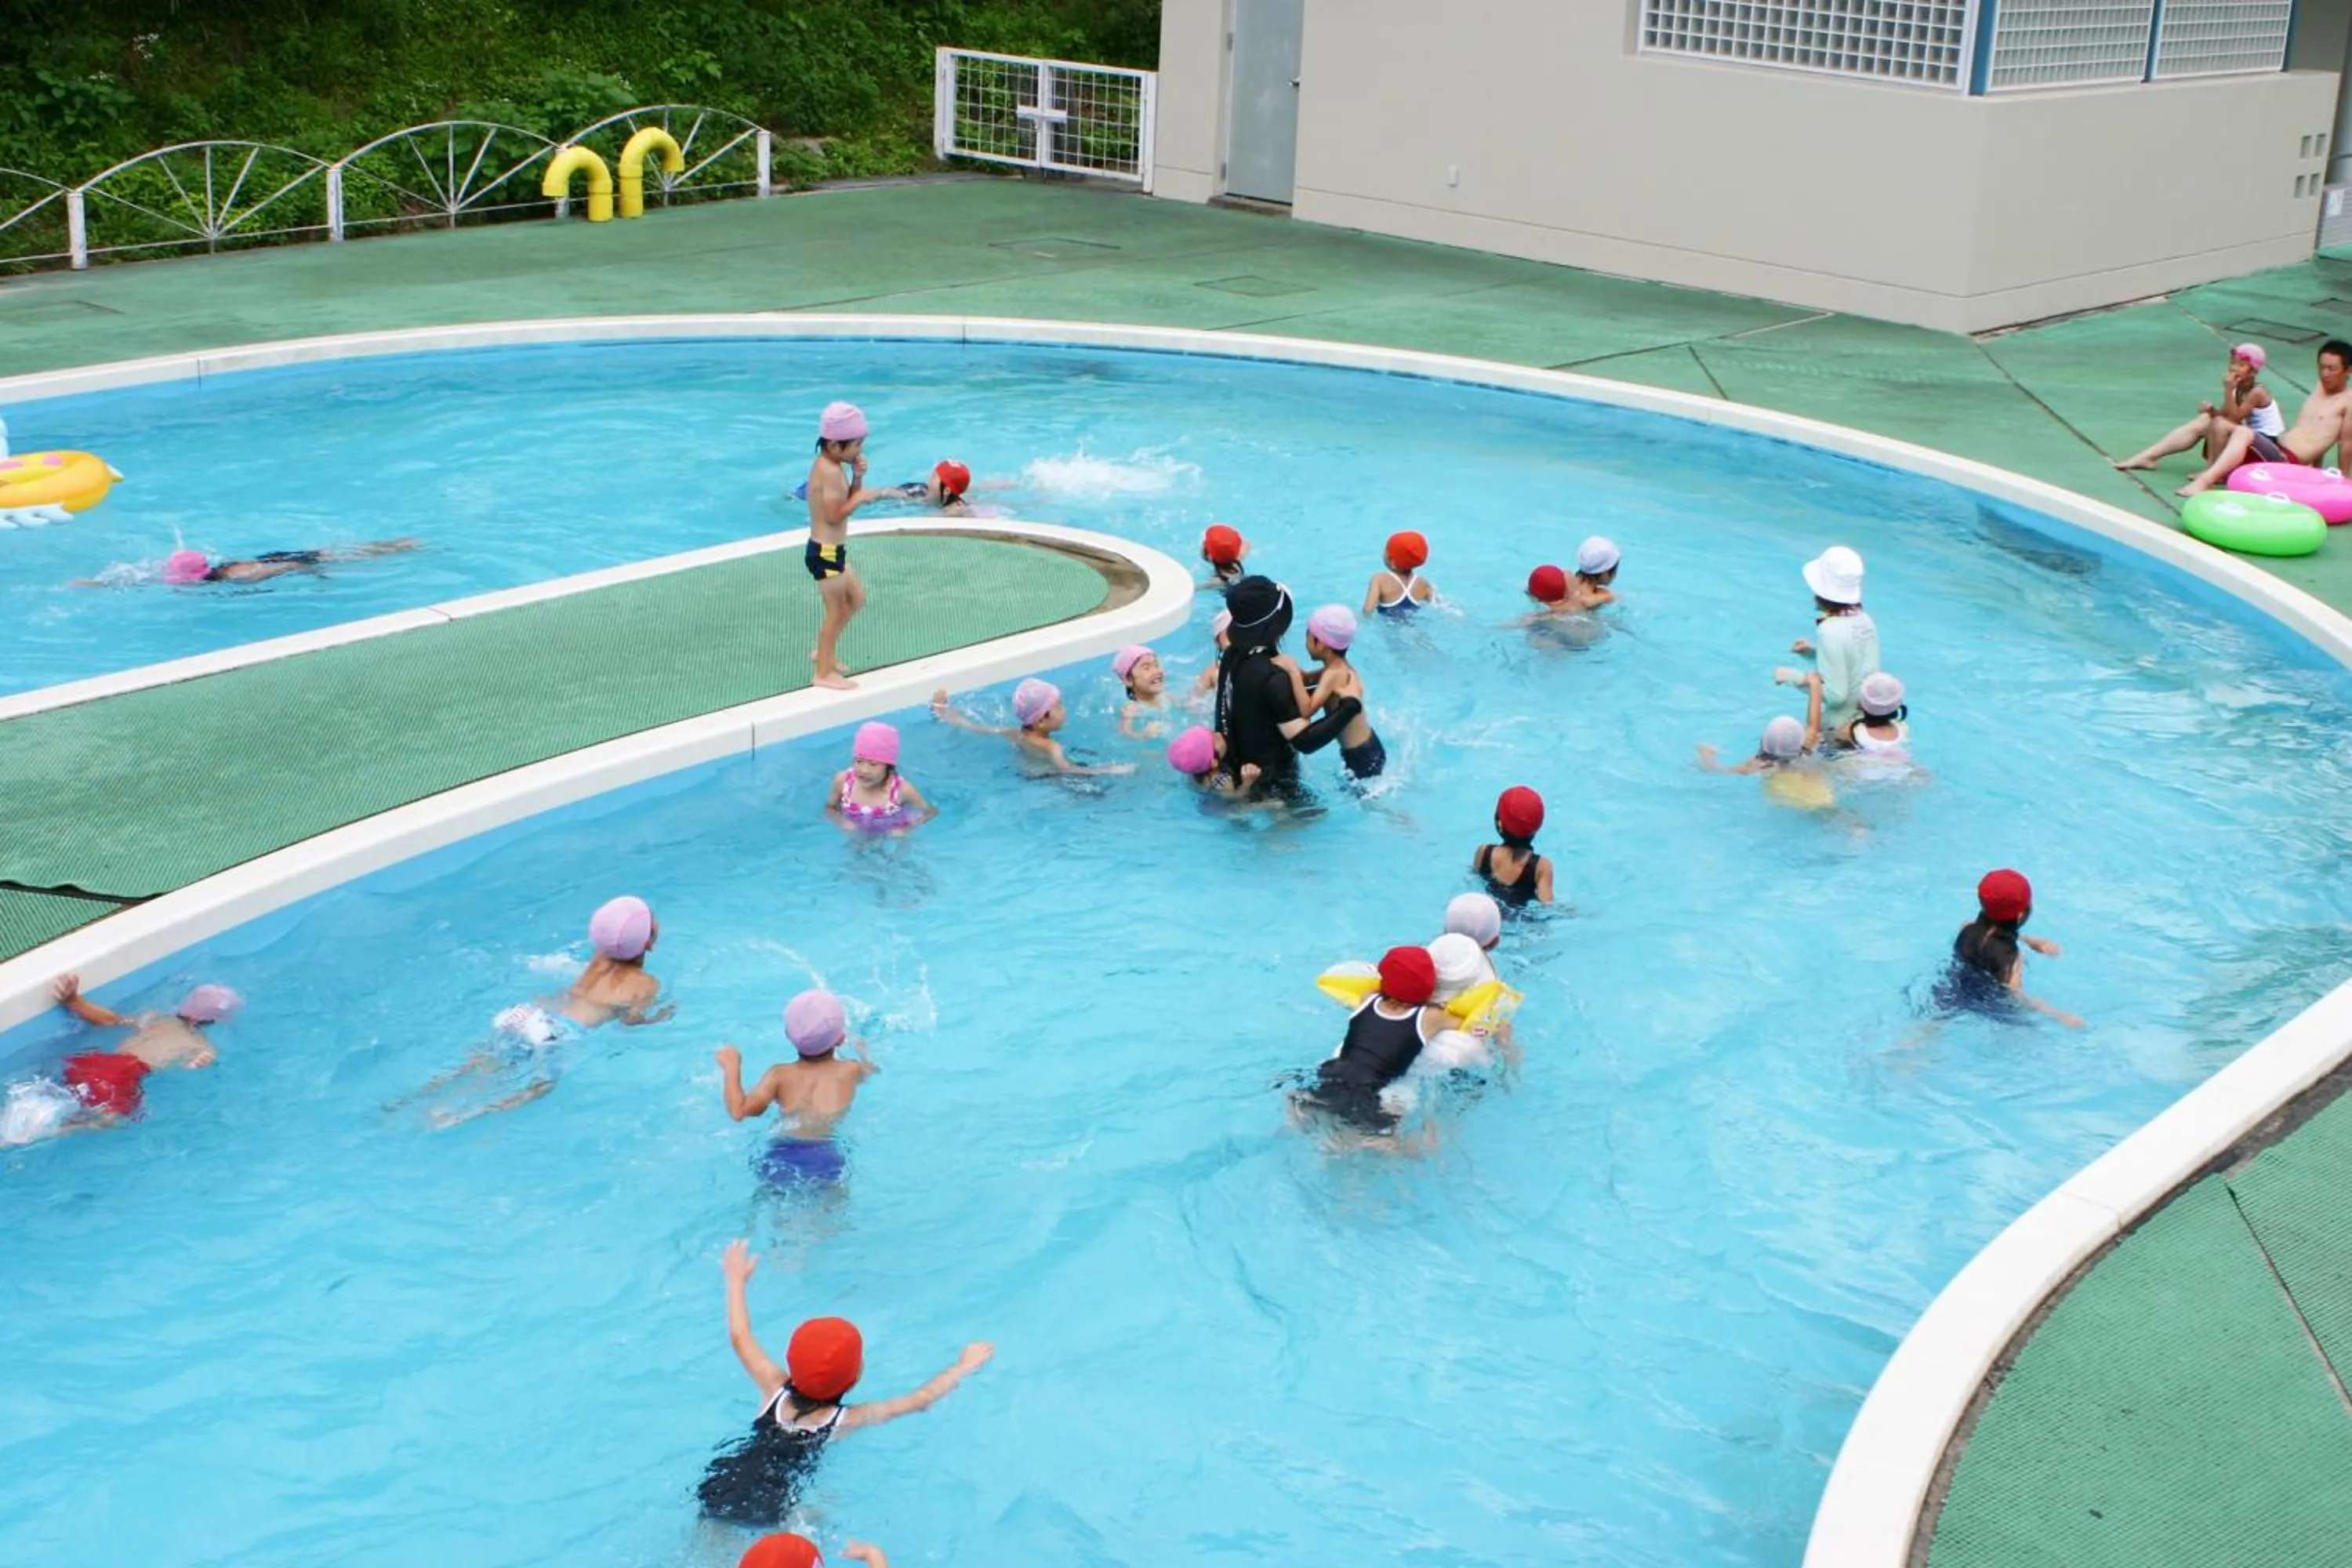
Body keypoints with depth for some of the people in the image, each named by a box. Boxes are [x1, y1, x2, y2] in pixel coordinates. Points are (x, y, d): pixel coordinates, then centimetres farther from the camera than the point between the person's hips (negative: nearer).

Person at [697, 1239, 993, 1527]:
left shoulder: (776, 1391, 3)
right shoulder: (845, 1421, -5)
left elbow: (739, 1336, 14)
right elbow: (921, 1401, 2)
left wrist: (736, 1279, 29)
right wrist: (964, 1367, 16)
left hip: (716, 1491, 5)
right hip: (766, 1512, -5)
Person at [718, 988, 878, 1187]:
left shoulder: (780, 1074, 12)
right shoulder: (850, 1070, 14)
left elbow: (740, 1111, -2)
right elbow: (872, 1070, 40)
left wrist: (731, 1068, 15)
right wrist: (861, 1049, 63)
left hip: (778, 1154, 2)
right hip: (824, 1154, -2)